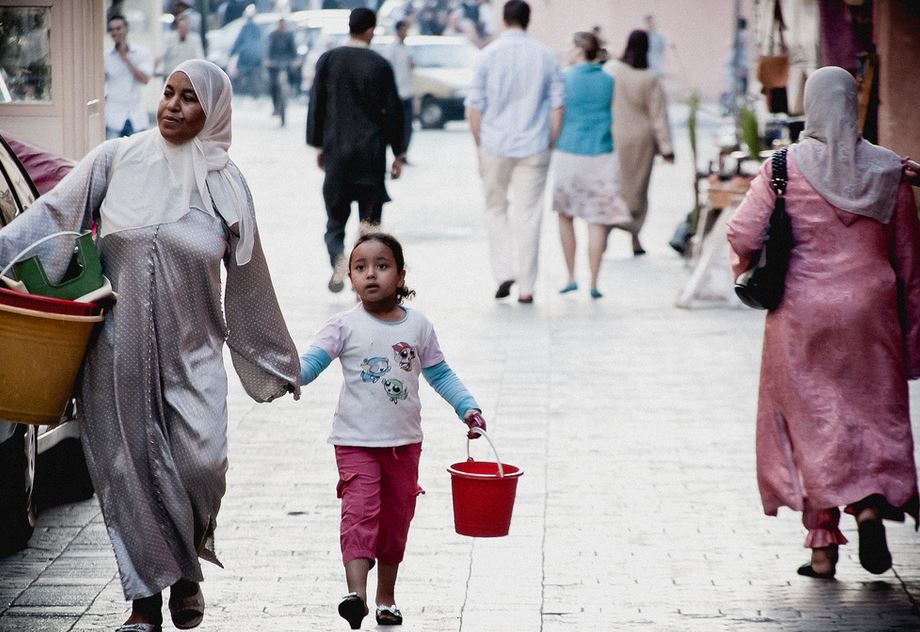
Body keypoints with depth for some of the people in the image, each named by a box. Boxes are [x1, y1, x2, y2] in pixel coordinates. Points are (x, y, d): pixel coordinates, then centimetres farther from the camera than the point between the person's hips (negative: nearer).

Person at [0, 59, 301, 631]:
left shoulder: (226, 184, 2)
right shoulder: (116, 160, 0)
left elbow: (250, 284, 11)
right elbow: (52, 215, -1)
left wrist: (281, 363, 17)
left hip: (192, 354, 0)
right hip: (118, 352, 0)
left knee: (201, 463, -12)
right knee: (128, 469, 2)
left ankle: (188, 568, 16)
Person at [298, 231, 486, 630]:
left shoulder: (418, 326, 3)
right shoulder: (344, 327, -6)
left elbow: (439, 374, 11)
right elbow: (311, 363, -14)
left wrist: (467, 407, 3)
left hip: (405, 442, 3)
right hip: (356, 442, -3)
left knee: (396, 518, 11)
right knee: (360, 512, -16)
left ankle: (387, 595, 24)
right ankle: (356, 593, -26)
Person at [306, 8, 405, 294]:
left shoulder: (328, 61, 0)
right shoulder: (380, 66, -6)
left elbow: (316, 106, 4)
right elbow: (393, 111, -3)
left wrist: (318, 145, 14)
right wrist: (398, 153, 5)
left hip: (336, 150, 1)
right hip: (371, 152, -1)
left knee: (335, 216, 10)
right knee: (370, 219, 6)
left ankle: (338, 257, -17)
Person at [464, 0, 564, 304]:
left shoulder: (487, 56, -4)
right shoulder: (546, 57, 0)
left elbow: (474, 107, -4)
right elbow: (556, 107, 1)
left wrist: (479, 145, 8)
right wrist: (550, 147, 10)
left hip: (495, 146, -1)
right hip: (534, 148, 1)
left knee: (496, 209, 16)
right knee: (528, 215, 5)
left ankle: (504, 271, 2)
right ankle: (526, 287, 4)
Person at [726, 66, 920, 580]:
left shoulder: (784, 167, -8)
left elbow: (743, 235, -11)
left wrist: (747, 269, 13)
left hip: (802, 313, -1)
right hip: (872, 311, 1)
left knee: (811, 423, 6)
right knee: (876, 414, 14)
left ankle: (824, 546, 5)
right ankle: (872, 503, -9)